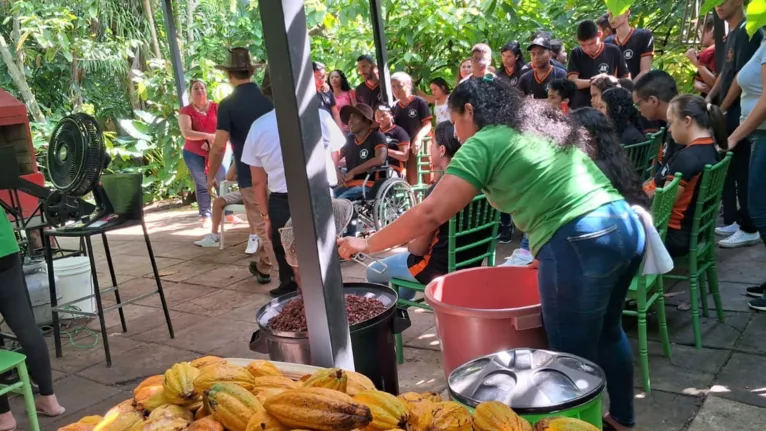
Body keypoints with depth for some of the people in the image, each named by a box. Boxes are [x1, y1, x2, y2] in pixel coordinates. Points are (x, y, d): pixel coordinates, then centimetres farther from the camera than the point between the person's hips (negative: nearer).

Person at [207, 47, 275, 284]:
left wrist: (211, 176, -2)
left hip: (250, 176, -4)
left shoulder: (227, 105, -12)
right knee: (266, 224, 18)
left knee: (263, 226, 5)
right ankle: (262, 266, 29)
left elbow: (219, 146, -15)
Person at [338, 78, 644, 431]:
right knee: (606, 331, 26)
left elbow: (429, 214, -8)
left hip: (581, 243, -10)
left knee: (574, 354, 5)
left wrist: (366, 244, 0)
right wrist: (544, 248, 28)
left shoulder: (483, 144, -2)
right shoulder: (543, 125, 23)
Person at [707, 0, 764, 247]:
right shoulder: (732, 34, 15)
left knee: (742, 172, -4)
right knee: (727, 170, 13)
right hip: (728, 113, 9)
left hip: (739, 114, -9)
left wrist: (722, 109, -13)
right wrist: (710, 98, 10)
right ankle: (732, 222, 21)